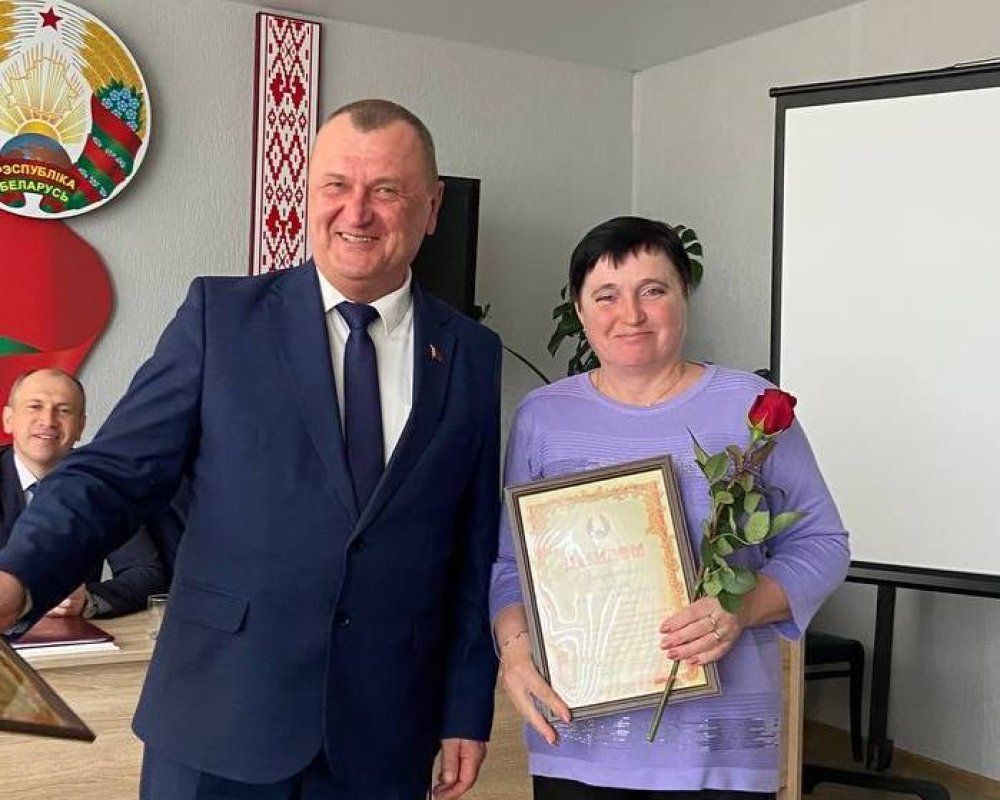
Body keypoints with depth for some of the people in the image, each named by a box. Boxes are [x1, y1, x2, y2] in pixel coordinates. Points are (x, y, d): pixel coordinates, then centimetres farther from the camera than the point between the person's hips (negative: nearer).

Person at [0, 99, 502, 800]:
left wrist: (468, 711, 6)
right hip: (218, 716, -1)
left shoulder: (473, 355, 3)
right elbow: (118, 470, -4)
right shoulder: (222, 315, -2)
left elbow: (477, 552, 6)